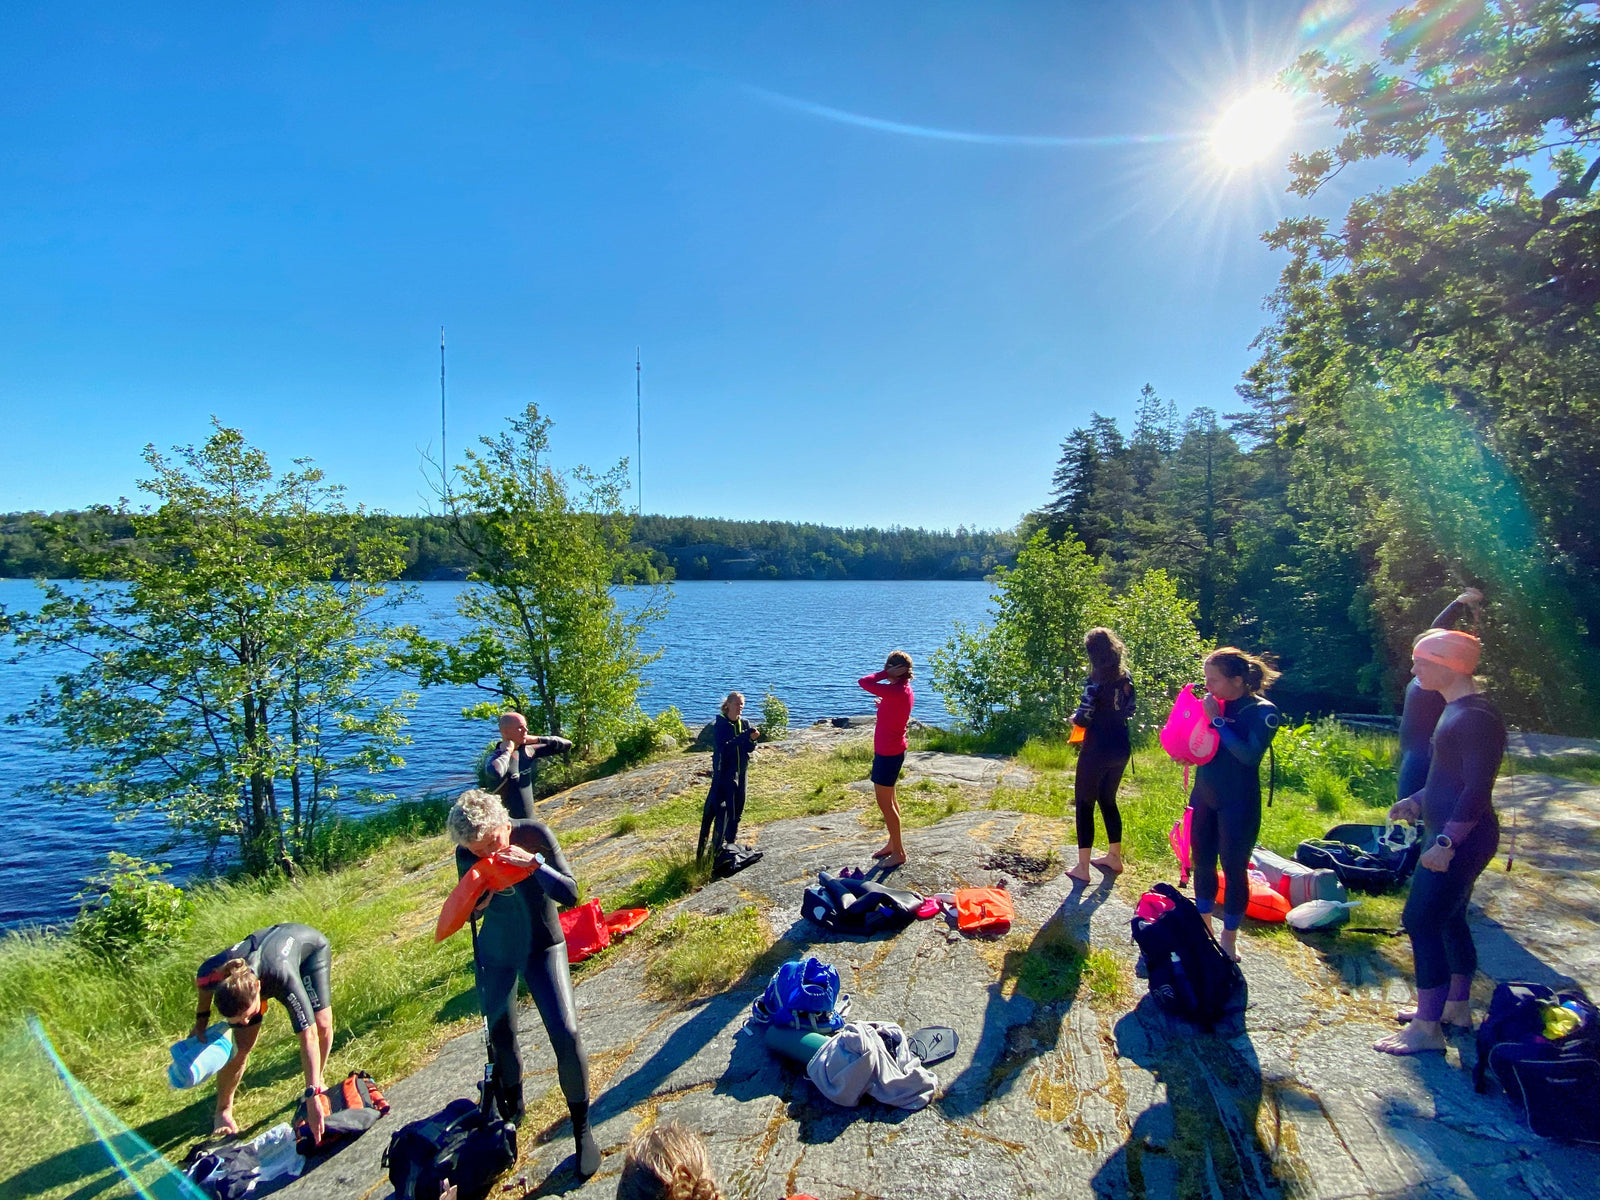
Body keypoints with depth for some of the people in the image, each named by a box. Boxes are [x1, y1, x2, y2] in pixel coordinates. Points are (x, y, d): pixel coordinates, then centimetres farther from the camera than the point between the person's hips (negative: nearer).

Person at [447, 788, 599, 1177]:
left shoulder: (535, 834, -23)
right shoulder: (467, 855, -15)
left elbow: (570, 893, -22)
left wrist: (535, 864, -38)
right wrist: (484, 896, -27)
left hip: (544, 947, -3)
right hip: (495, 954, 3)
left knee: (566, 1034, -13)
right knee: (501, 1039, 13)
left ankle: (582, 1127, 8)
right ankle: (512, 1113, 42)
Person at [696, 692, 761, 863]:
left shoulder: (745, 724, 4)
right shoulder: (720, 724, -12)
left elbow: (749, 748, 5)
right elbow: (723, 746, -24)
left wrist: (752, 739, -17)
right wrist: (745, 736, -29)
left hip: (740, 771, 6)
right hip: (724, 772, -6)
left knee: (738, 806, 13)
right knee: (722, 809, -9)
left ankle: (731, 838, 30)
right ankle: (717, 847, -5)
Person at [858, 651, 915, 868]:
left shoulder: (895, 691, -26)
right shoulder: (904, 690, 5)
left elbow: (863, 681, -29)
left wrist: (886, 674, -22)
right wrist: (883, 706, 8)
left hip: (888, 754, -10)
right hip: (892, 751, 10)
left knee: (885, 803, 1)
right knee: (889, 801, 21)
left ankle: (898, 852, 11)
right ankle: (893, 844, 35)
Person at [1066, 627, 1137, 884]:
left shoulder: (1096, 681, -19)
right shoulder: (1125, 678, 2)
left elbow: (1083, 718, -20)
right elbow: (1129, 711, 13)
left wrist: (1074, 718, 1)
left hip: (1097, 750, -7)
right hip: (1121, 748, 7)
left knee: (1084, 804, 4)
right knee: (1108, 800, 22)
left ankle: (1082, 868, 6)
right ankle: (1114, 857, 33)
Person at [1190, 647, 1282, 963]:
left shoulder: (1263, 711, -12)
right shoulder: (1215, 704, 1)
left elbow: (1250, 755, -25)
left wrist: (1217, 720, -23)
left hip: (1238, 804, -5)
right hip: (1203, 797, 5)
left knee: (1234, 870, 6)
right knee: (1202, 863, 15)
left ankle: (1229, 939, 23)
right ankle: (1204, 928, 33)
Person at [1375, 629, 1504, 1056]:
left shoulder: (1477, 717, -21)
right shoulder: (1457, 710, 11)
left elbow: (1478, 790, -25)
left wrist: (1446, 843, -26)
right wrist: (1416, 800, 20)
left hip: (1461, 838, -10)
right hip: (1448, 832, 10)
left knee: (1422, 921, -6)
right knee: (1448, 919, 19)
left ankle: (1427, 1028, 3)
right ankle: (1456, 1006, 34)